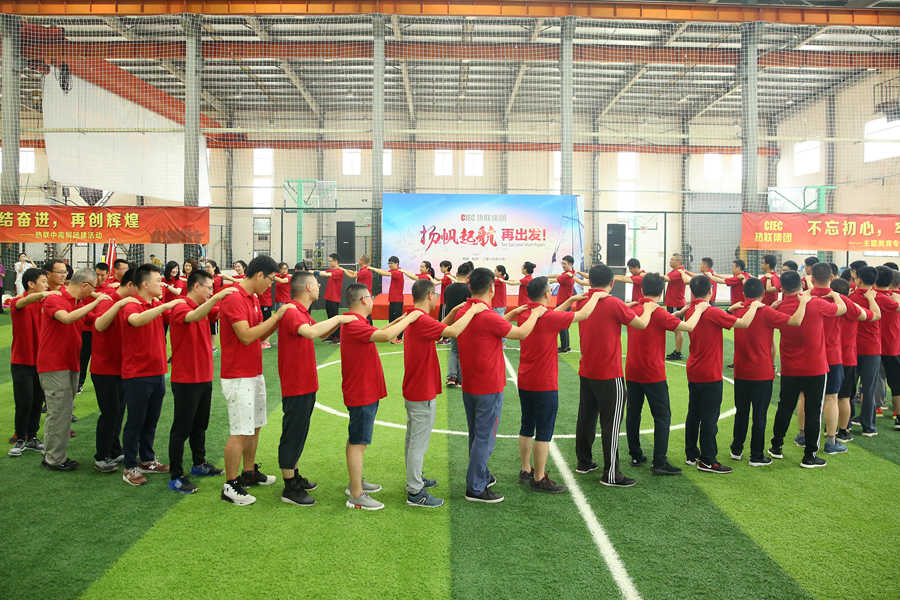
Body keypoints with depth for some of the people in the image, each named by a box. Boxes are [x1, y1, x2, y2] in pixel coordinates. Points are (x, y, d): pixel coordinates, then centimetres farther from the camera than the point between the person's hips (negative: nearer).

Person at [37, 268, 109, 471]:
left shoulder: (79, 302, 12)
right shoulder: (54, 299, -14)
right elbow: (67, 318, -33)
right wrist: (95, 302, -28)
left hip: (70, 364, 9)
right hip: (54, 365, -9)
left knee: (64, 411, 15)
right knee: (58, 412, -4)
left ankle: (52, 454, 25)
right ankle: (54, 459, 7)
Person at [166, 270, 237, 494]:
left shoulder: (204, 308, 10)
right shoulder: (180, 307, -16)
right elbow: (193, 317, -37)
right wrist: (216, 297, -48)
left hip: (204, 377, 9)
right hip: (185, 379, -9)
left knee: (200, 425, 20)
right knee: (182, 428, -1)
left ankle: (199, 464, 34)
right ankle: (176, 476, 6)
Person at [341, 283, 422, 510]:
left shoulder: (355, 323, 11)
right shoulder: (354, 325, -24)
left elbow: (377, 333, 25)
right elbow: (385, 335, -35)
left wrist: (398, 321, 17)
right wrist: (409, 319, -24)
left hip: (364, 392, 11)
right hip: (362, 395, -11)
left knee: (355, 440, 20)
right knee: (358, 443, -4)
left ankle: (356, 483, 33)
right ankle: (356, 496, 2)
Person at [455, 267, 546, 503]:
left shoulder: (462, 312, 2)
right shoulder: (488, 316, -23)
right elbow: (521, 333, -14)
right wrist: (535, 315, 3)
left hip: (469, 386, 9)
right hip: (489, 388, -9)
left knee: (476, 435, 20)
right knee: (485, 438, 1)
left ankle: (481, 476, 35)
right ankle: (475, 488, 7)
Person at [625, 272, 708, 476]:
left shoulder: (632, 310, 2)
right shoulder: (659, 313, -16)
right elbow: (688, 326, -20)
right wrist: (699, 309, -5)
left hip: (632, 373, 6)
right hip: (653, 374, -6)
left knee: (633, 413, 15)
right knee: (662, 416, 1)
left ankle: (635, 456, 23)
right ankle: (659, 463, -2)